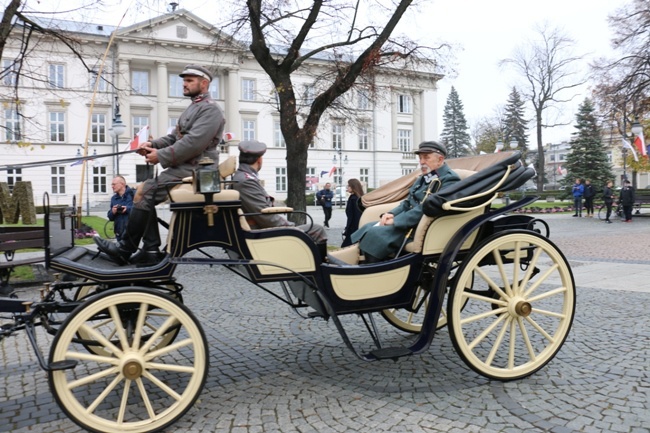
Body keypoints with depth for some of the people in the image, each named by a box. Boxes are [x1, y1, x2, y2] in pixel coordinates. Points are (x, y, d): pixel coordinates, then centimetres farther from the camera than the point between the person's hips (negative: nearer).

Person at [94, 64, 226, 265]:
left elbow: (193, 143, -21)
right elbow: (174, 137, 22)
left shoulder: (210, 109, -9)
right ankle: (151, 250, 0)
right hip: (184, 167, 10)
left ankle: (125, 250, -8)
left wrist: (161, 156, -16)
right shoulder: (194, 107, 24)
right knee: (144, 192, 2)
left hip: (194, 171, -10)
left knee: (144, 191, -17)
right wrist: (152, 144, 4)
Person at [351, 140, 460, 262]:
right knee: (368, 228, -2)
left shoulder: (449, 180, -12)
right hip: (408, 221, 9)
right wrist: (391, 214, 1)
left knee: (375, 234, -23)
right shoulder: (424, 178, 17)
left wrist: (395, 221, -21)